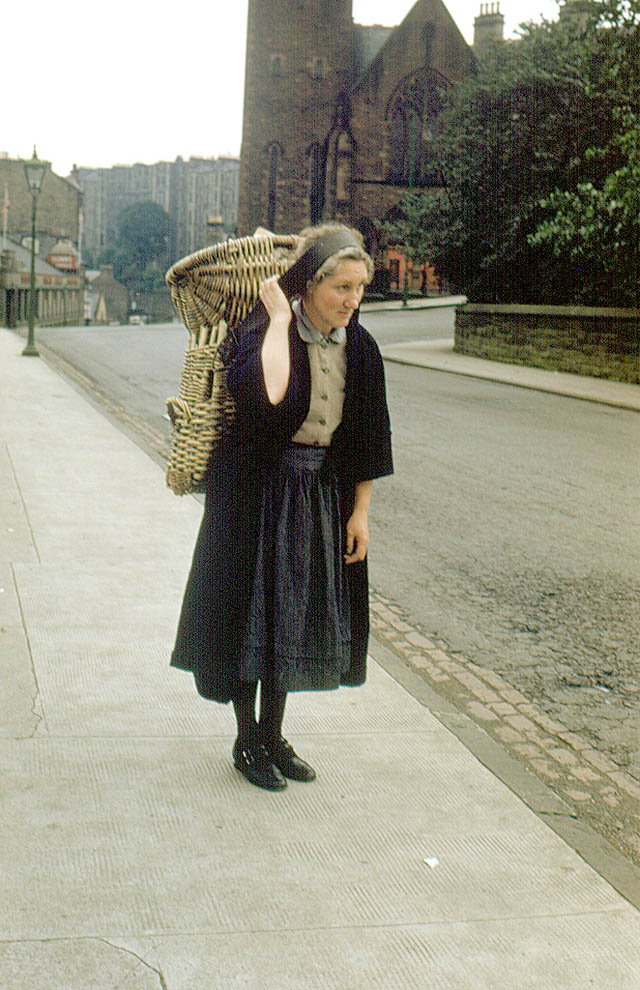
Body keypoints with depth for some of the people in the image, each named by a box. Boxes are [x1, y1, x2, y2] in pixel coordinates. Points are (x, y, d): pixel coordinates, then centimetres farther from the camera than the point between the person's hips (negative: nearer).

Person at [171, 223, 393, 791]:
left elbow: (369, 437, 6)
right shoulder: (265, 330, -17)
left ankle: (273, 735, 29)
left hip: (323, 494, 5)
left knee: (296, 615, 13)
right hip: (258, 489, -5)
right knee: (254, 610, 4)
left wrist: (360, 511, 4)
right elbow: (267, 395, -40)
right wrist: (279, 320, -28)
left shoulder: (360, 347, -1)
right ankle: (247, 740, 21)